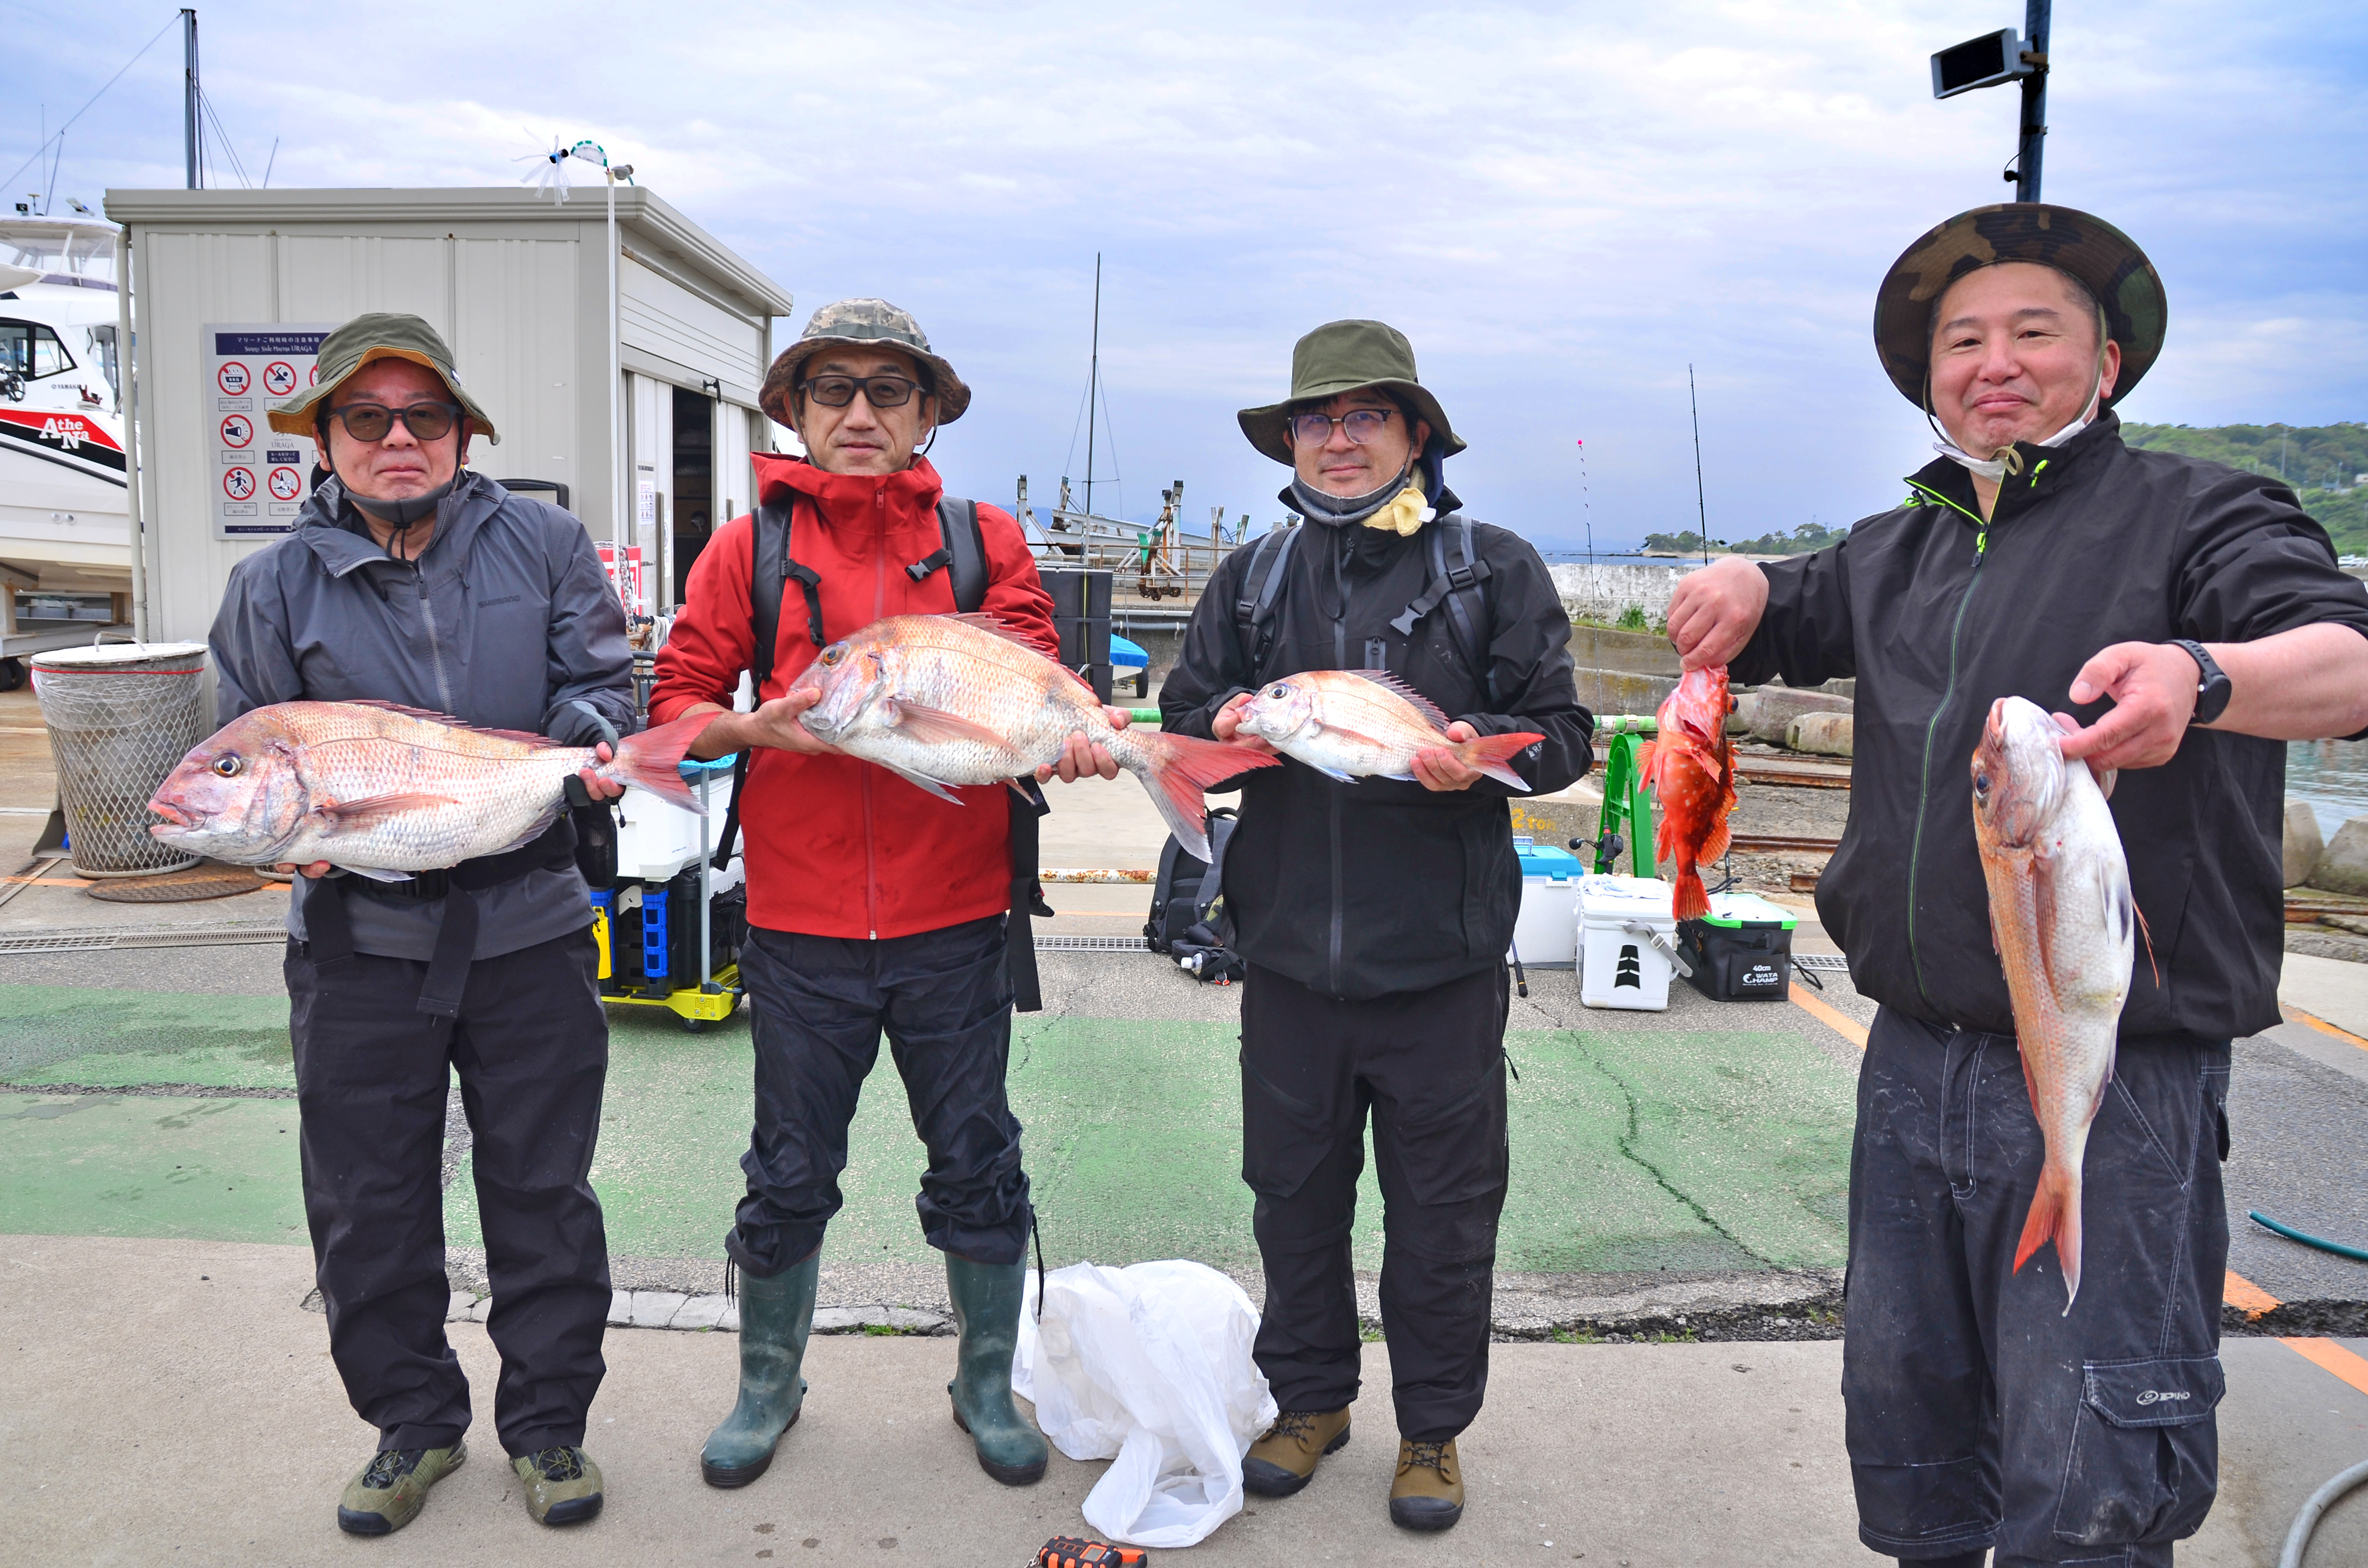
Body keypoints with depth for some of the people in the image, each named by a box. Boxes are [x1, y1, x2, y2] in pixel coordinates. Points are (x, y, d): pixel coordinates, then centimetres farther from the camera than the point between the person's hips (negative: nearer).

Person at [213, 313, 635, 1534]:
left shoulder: (542, 544, 3)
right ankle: (411, 1423, 32)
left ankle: (547, 1421, 27)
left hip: (528, 928, 0)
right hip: (360, 941, 1)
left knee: (542, 1190, 9)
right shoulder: (273, 584, 4)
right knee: (368, 1203, 11)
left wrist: (581, 734, -16)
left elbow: (599, 678, 6)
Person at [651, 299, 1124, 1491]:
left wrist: (1064, 736, -24)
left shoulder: (984, 542, 5)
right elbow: (676, 704, 2)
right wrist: (760, 727, -18)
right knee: (789, 1173, 14)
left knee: (977, 1163, 13)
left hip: (956, 920, 0)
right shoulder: (750, 548, 4)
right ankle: (769, 1384, 37)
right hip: (800, 926, 0)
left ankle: (987, 1383, 33)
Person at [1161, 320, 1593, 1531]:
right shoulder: (1251, 579, 12)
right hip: (1290, 948, 3)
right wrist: (1221, 728, -9)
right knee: (1294, 1192, 15)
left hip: (1439, 960, -3)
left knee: (1441, 1210, 8)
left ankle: (1431, 1428, 29)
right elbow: (1180, 714, 14)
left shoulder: (1494, 569, 2)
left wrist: (1483, 753, -21)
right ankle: (1310, 1398, 36)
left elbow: (1563, 730, 0)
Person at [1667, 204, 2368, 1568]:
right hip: (1915, 1066, 6)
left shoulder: (2196, 513, -4)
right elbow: (1765, 627, 24)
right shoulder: (1896, 556, 14)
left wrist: (2202, 677, -43)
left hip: (2115, 1087, -6)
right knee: (1905, 1431, 19)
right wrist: (1738, 587, -2)